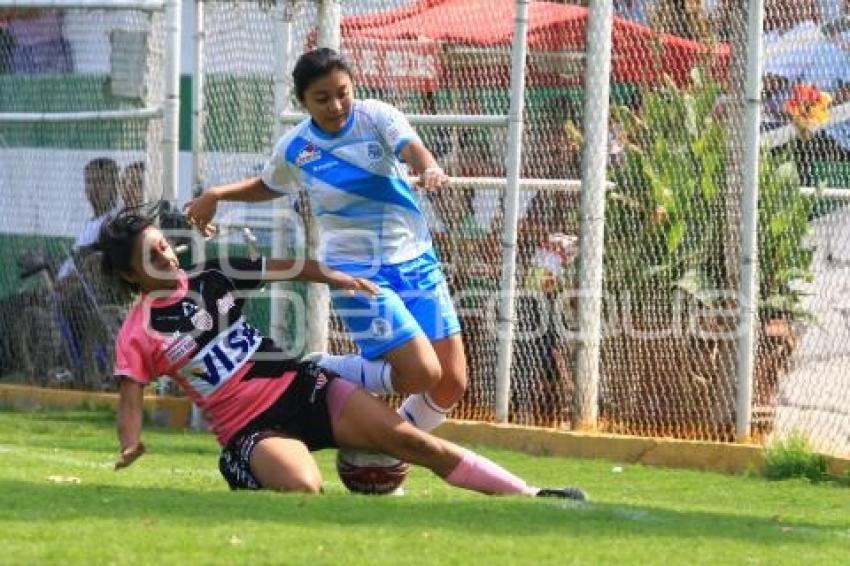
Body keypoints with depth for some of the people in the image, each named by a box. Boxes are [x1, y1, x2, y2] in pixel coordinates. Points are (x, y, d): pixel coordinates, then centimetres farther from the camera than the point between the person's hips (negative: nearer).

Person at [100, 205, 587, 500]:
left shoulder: (211, 279, 8)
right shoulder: (139, 333, -5)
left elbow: (285, 268, 16)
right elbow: (131, 395, -12)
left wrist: (335, 278, 1)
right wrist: (131, 444, -32)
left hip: (301, 386, 5)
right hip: (250, 429, -4)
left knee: (410, 440, -7)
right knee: (304, 489, -39)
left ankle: (527, 495, -4)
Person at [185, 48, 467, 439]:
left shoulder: (376, 117, -6)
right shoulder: (294, 148, -4)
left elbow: (413, 150, -27)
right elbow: (268, 186, 20)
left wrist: (430, 169, -49)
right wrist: (217, 195, 7)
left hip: (416, 262, 3)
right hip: (356, 271, -3)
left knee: (451, 384, 1)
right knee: (420, 374, -19)